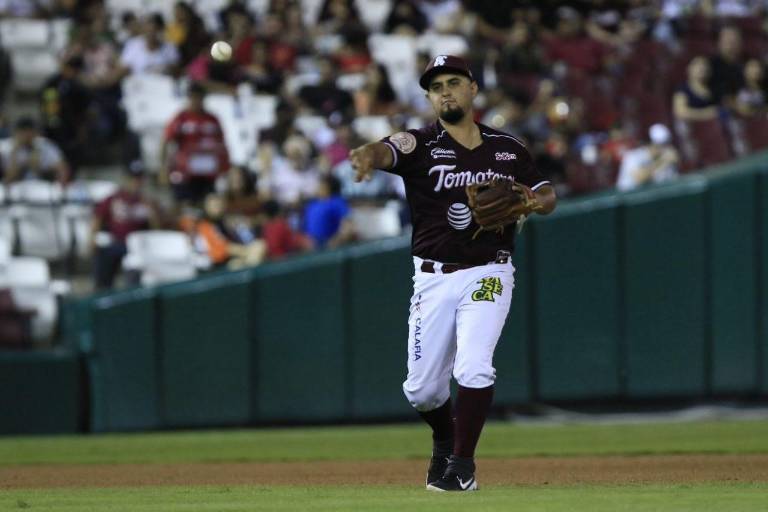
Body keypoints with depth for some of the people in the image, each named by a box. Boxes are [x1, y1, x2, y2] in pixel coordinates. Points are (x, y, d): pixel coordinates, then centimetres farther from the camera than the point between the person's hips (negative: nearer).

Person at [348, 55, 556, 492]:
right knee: (422, 387, 5)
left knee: (474, 368, -20)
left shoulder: (508, 149, 5)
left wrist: (532, 201, -10)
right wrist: (368, 156, -51)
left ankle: (463, 464, -8)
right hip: (434, 278, 0)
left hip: (488, 274, 0)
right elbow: (388, 150, -26)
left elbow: (548, 197, 15)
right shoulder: (421, 144, -4)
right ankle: (446, 440, 37)